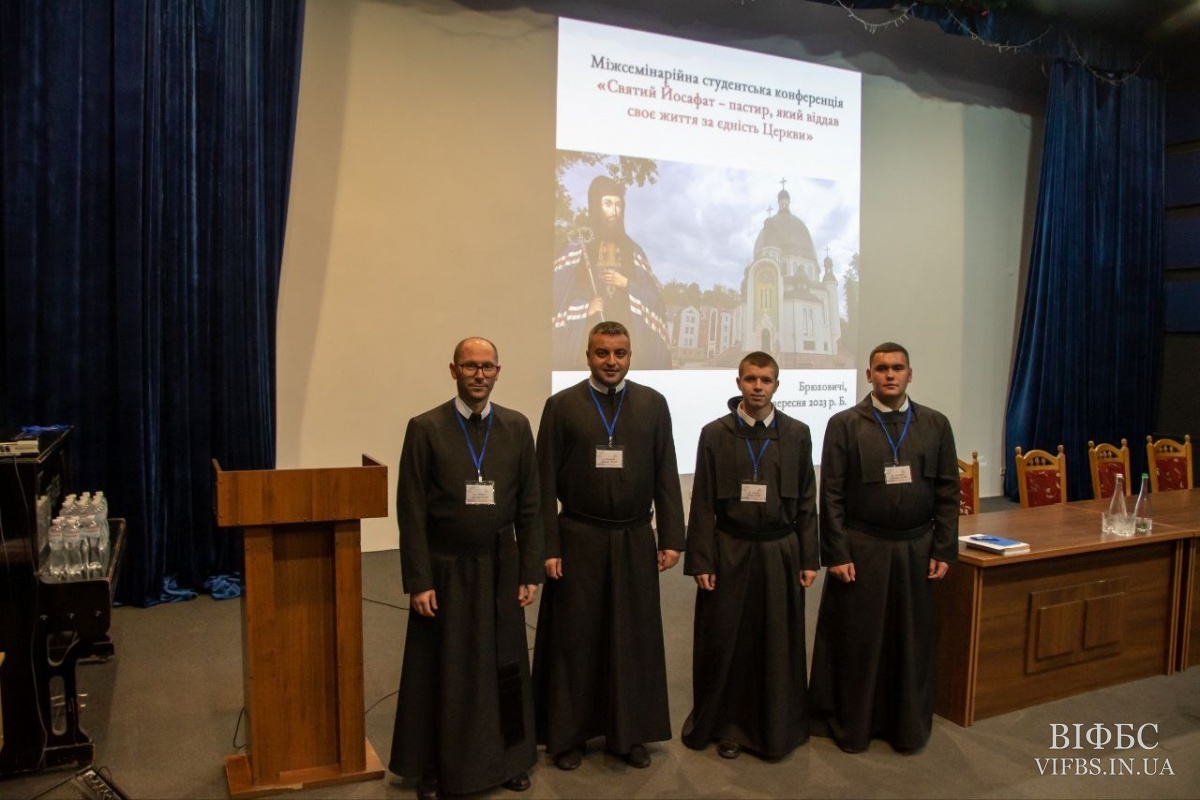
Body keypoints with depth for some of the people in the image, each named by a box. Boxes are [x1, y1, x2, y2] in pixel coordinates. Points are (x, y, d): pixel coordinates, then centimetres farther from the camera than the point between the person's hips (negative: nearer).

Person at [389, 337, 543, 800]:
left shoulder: (517, 426, 1)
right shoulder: (425, 428, -6)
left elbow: (530, 506, 4)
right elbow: (411, 512, -6)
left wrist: (530, 572, 2)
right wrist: (418, 581, -9)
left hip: (500, 569, 2)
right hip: (445, 570, -2)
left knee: (504, 668, 12)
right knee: (442, 672, 10)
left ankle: (508, 760, 30)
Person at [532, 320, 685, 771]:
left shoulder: (653, 404, 4)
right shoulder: (561, 405, -1)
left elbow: (666, 476, 4)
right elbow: (546, 483, -2)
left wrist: (671, 539, 0)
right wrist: (548, 547, -6)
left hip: (635, 541, 2)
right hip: (578, 541, -1)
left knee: (634, 640, 10)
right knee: (574, 639, 8)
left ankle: (630, 734, 26)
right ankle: (567, 735, 24)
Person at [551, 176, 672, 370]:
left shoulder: (632, 250, 14)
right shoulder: (578, 244, 5)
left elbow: (654, 295, 10)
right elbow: (557, 291, 0)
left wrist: (626, 284, -6)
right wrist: (585, 307, -14)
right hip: (586, 330, -3)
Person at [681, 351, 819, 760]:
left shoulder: (797, 433, 3)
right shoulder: (715, 434, -2)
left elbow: (806, 502, 6)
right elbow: (702, 504, -2)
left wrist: (809, 558, 3)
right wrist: (701, 562, -5)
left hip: (780, 554, 1)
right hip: (729, 553, -1)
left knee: (779, 645, 8)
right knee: (725, 644, 7)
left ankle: (776, 727, 27)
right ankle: (728, 725, 25)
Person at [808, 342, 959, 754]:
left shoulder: (935, 424, 5)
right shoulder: (844, 424, -3)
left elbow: (948, 492, 6)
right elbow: (831, 495, -5)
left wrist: (944, 549, 0)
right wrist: (836, 554, -8)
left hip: (917, 550, 2)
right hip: (861, 549, -2)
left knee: (912, 641, 11)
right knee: (857, 641, 7)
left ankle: (908, 727, 28)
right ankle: (852, 726, 23)